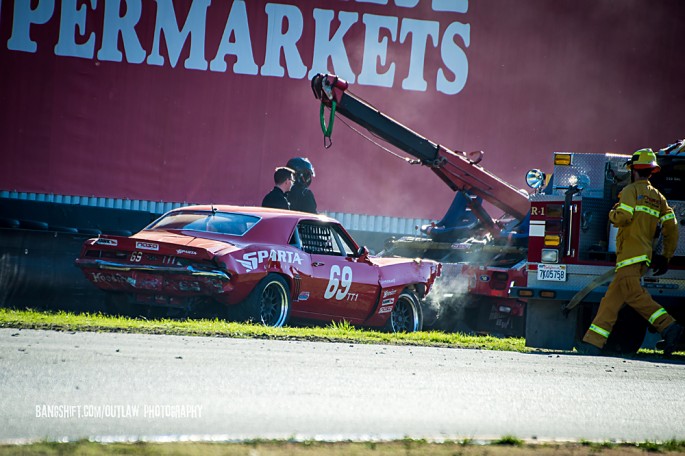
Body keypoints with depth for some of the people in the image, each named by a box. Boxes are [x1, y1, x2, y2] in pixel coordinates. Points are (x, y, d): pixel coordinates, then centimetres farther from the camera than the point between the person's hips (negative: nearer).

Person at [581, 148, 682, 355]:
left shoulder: (631, 190, -3)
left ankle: (668, 327, -27)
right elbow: (671, 227, 13)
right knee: (612, 298, 6)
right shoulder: (658, 197, 18)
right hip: (645, 256, 8)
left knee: (634, 295, -16)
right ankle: (593, 342, 4)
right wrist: (666, 257, 18)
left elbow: (622, 217, -16)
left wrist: (613, 213, 8)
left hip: (629, 253, -8)